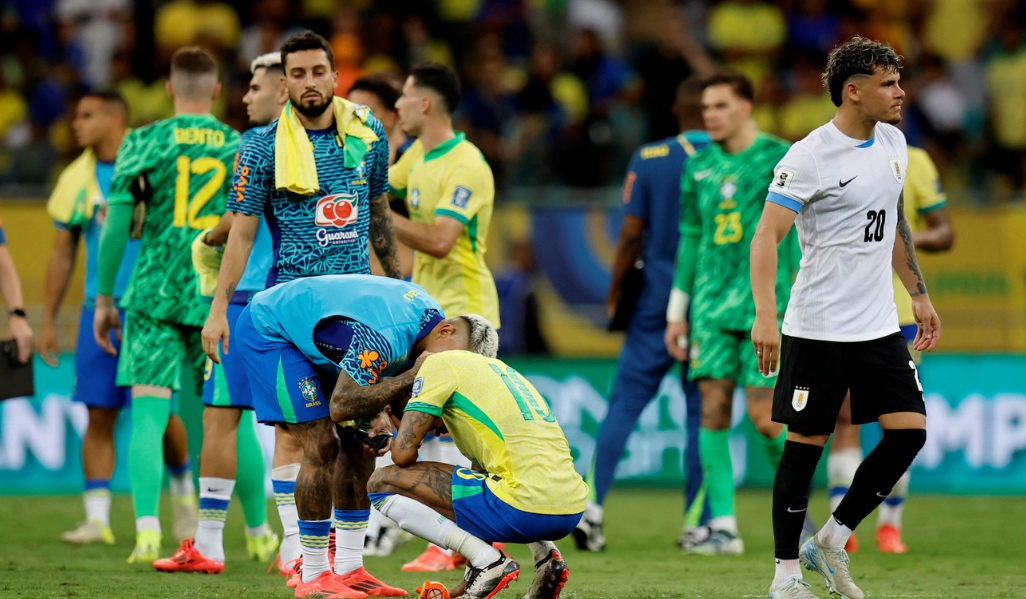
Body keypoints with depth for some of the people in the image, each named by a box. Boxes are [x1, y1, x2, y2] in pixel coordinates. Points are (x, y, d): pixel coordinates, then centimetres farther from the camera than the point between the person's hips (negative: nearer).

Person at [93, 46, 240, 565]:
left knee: (148, 414, -3)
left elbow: (116, 225, -3)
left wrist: (103, 297, 4)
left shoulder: (143, 143, 0)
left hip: (155, 292, -2)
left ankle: (147, 528, -19)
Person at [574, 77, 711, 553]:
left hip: (655, 300, 0)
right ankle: (695, 524, 6)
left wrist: (615, 294, 7)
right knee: (702, 411, 5)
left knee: (624, 402, 4)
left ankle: (591, 505, -6)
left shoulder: (648, 159, -3)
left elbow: (631, 234, -4)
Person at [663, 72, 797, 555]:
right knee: (713, 407, -4)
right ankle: (723, 526, -1)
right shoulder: (700, 166, 12)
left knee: (764, 415, -8)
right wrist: (677, 312, 17)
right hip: (712, 303, 5)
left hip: (766, 303, -5)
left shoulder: (779, 159, -3)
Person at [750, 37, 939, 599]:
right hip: (817, 330, -7)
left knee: (909, 431, -2)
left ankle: (831, 542, 12)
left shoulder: (893, 143, 9)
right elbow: (766, 237, -19)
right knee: (806, 444, -2)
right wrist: (765, 317, -30)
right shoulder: (809, 158, -15)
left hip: (879, 327, 7)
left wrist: (919, 294, 21)